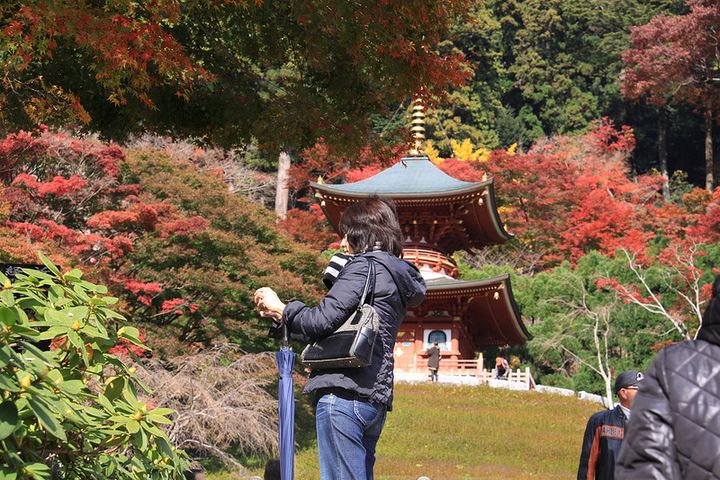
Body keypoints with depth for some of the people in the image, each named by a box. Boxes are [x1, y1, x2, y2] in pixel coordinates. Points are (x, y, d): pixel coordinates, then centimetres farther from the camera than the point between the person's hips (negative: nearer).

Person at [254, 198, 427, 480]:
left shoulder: (364, 266, -4)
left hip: (344, 393, -10)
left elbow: (323, 321, -13)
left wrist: (279, 309, 3)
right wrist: (283, 318, 24)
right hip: (375, 397, 10)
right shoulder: (397, 278, 23)